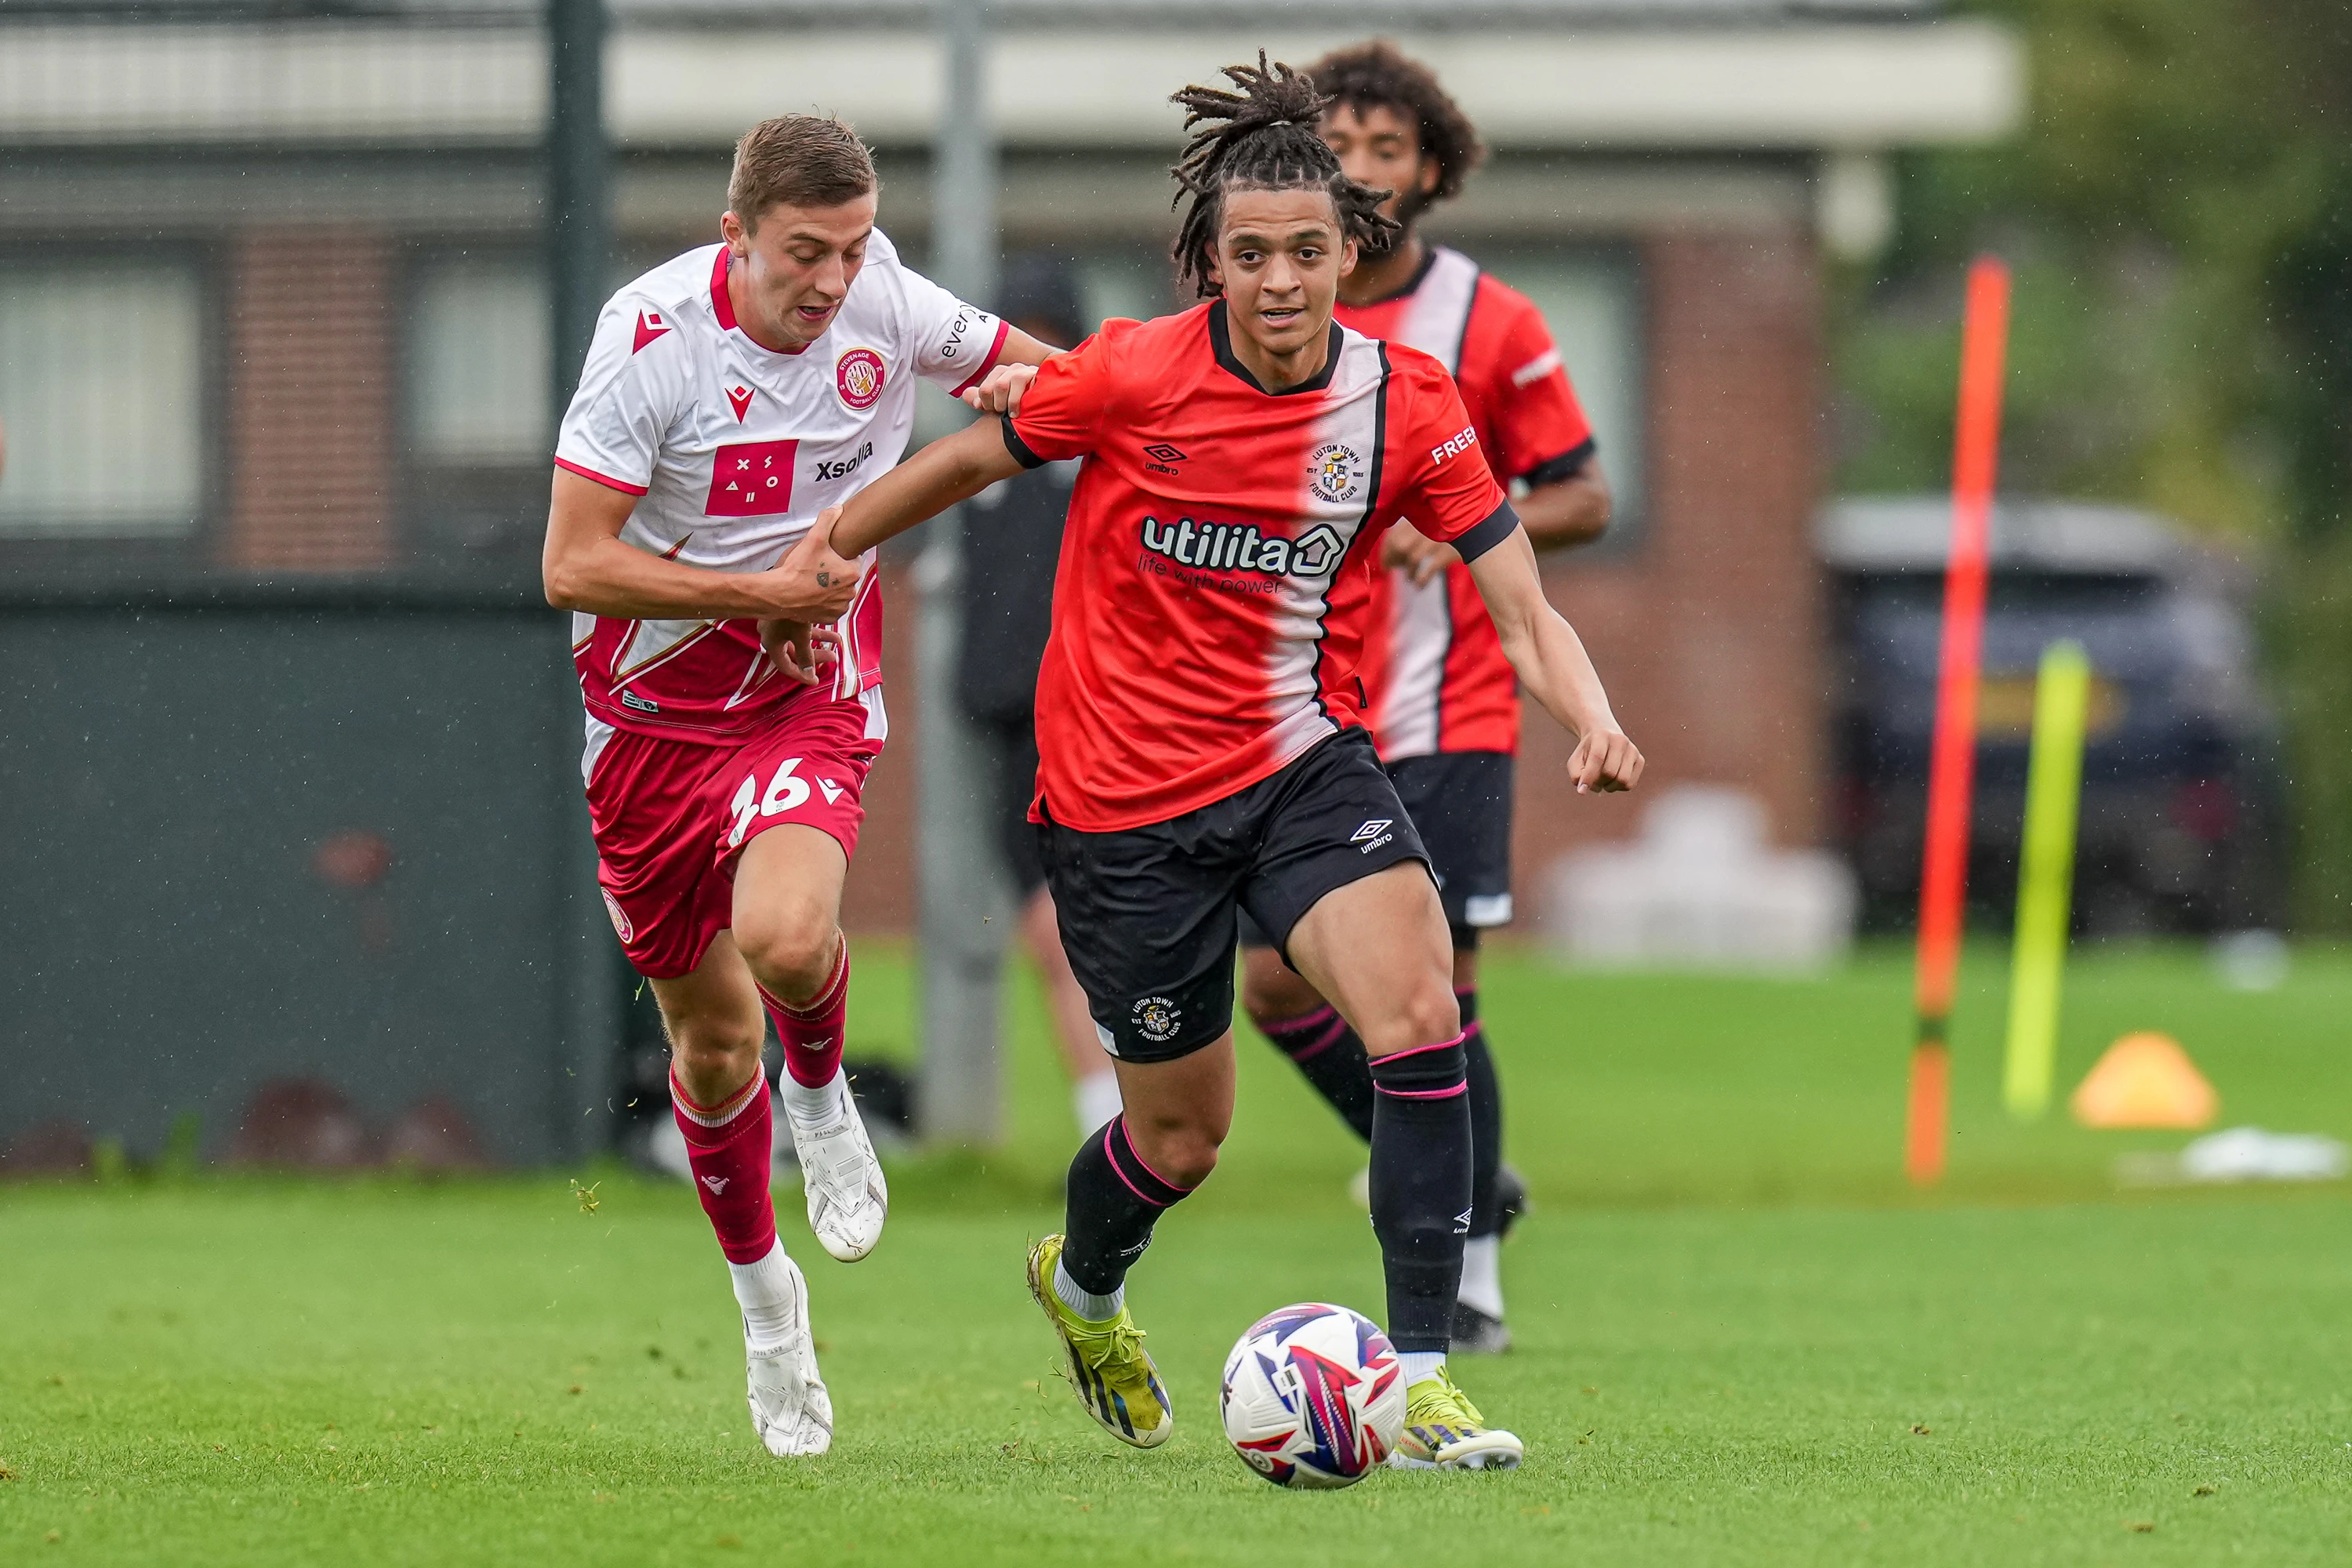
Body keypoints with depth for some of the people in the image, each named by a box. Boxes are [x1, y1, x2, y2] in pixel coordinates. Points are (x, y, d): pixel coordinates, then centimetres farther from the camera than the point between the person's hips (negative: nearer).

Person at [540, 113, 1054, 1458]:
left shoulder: (887, 308, -9)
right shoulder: (654, 336, -19)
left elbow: (1025, 365, 13)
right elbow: (574, 564, -21)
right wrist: (768, 591, -22)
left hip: (813, 701, 0)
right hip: (653, 707, 0)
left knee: (785, 935, -30)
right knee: (712, 1043, 10)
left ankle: (824, 1097, 5)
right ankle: (764, 1296, 34)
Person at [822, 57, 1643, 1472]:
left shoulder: (1406, 405, -8)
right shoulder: (1131, 377, -15)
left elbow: (1525, 613, -8)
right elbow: (970, 462, 3)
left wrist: (1595, 720, -28)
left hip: (1301, 758, 2)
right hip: (1125, 796, -2)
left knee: (1421, 1009, -24)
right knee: (1184, 1137, 8)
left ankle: (1422, 1381, -19)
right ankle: (1084, 1289, 45)